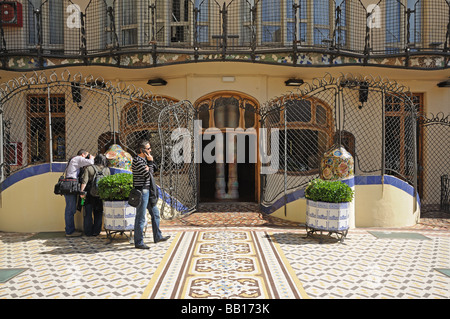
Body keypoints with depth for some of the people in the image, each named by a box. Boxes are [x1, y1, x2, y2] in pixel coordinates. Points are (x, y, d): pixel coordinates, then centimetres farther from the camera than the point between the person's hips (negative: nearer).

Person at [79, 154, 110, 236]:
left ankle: (88, 232, 13)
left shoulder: (89, 168, -4)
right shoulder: (107, 170, 4)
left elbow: (84, 181, -13)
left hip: (90, 195, -2)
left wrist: (82, 191, -14)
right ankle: (96, 231, 14)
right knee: (98, 214, 13)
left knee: (88, 213, 10)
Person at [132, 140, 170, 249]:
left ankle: (157, 237, 29)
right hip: (142, 191, -10)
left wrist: (150, 162, 2)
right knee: (141, 218, -3)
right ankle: (138, 242, 6)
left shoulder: (144, 159, 13)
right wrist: (150, 161, -8)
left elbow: (153, 169, 17)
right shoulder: (137, 160, -16)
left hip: (148, 191, 10)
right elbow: (148, 174, -18)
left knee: (155, 213, 17)